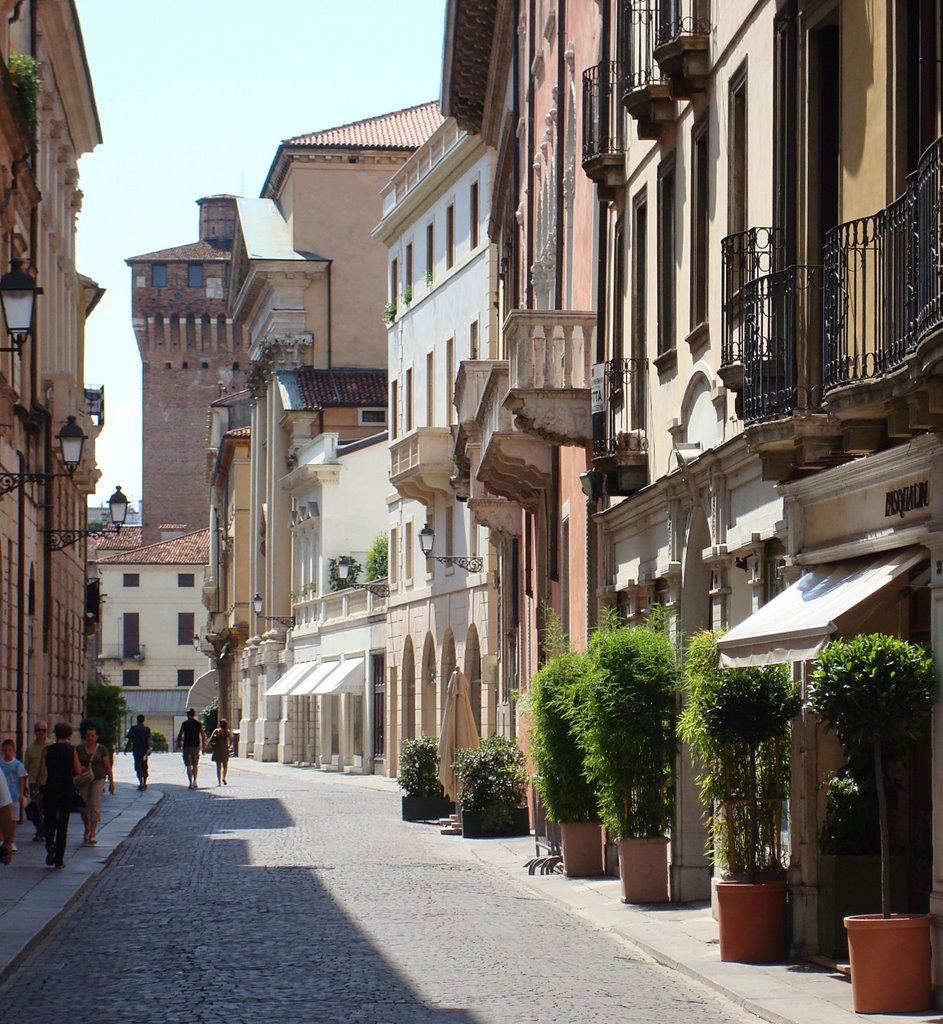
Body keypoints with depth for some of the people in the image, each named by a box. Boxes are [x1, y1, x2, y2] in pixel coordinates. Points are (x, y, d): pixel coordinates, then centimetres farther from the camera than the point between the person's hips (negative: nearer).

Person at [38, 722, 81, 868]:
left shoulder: (47, 750, -1)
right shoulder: (72, 750, -3)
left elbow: (41, 772, -5)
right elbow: (78, 771, -4)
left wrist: (40, 788, 5)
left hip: (51, 789, 0)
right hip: (67, 789, 0)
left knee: (50, 821, 14)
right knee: (63, 824, 7)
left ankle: (50, 845, -16)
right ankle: (59, 859, 5)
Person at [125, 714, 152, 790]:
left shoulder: (133, 728, -2)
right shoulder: (147, 729, 3)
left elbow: (129, 740, -2)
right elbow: (148, 740, -8)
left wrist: (126, 749, 8)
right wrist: (149, 748, -15)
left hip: (137, 751, -3)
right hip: (144, 751, 3)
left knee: (138, 767, -5)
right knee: (144, 767, 16)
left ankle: (141, 783, -21)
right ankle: (144, 783, 22)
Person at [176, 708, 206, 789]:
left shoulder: (185, 724, -3)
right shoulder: (199, 724, 3)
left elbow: (179, 735, -2)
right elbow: (203, 736, 2)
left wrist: (179, 744, 12)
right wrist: (204, 747, 6)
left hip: (187, 746, -2)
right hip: (196, 746, 2)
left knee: (189, 765, 1)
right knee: (195, 764, 17)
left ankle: (191, 783, -5)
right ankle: (194, 781, 9)